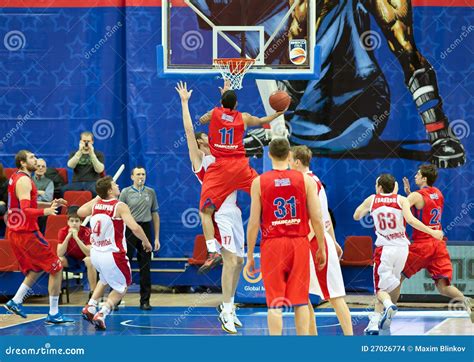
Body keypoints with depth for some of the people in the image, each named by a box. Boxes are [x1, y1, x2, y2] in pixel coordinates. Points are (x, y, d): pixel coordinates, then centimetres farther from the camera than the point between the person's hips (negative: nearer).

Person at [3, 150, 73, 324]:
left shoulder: (15, 178, 13)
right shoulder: (24, 181, -17)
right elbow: (26, 210, -27)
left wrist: (50, 205, 16)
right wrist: (45, 212, -42)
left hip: (15, 232, 10)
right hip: (27, 233, -10)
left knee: (37, 269, 24)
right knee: (56, 269, -3)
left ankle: (15, 302, 18)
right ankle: (53, 314, -3)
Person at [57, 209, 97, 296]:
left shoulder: (86, 232, -21)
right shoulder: (63, 232, -16)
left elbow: (89, 253, -31)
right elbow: (59, 254, -23)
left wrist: (76, 237, -38)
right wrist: (68, 237, -33)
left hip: (83, 259, -2)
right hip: (70, 259, 2)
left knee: (90, 261, -35)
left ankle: (93, 292, -24)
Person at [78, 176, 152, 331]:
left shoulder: (95, 204, 3)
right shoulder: (120, 206, -13)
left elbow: (80, 212, 24)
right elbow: (135, 228, -22)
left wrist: (97, 197, 27)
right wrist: (146, 242, -6)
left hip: (95, 253, 6)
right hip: (113, 255, -6)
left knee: (105, 279, 35)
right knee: (121, 288, 15)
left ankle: (90, 307, 24)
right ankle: (101, 314, -1)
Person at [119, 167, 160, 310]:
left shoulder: (150, 192, 9)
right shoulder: (126, 192, 1)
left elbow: (155, 215, 12)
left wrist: (157, 238, 7)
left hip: (145, 229, 3)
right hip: (129, 230, -2)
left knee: (145, 267, 3)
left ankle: (145, 301, 8)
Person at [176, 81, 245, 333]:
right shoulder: (199, 159, 1)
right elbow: (189, 130, -7)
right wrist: (184, 102, -7)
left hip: (233, 212, 8)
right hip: (219, 213, -8)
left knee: (238, 261, 10)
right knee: (231, 260, -14)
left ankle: (228, 306, 22)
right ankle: (226, 312, -11)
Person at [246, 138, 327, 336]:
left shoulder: (259, 182, -2)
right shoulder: (305, 180, 0)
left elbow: (254, 223, -4)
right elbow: (317, 219, -2)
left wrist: (250, 255, 4)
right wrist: (321, 248, 9)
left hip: (272, 245, -1)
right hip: (299, 244, 1)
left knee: (274, 302, 2)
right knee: (300, 301, 8)